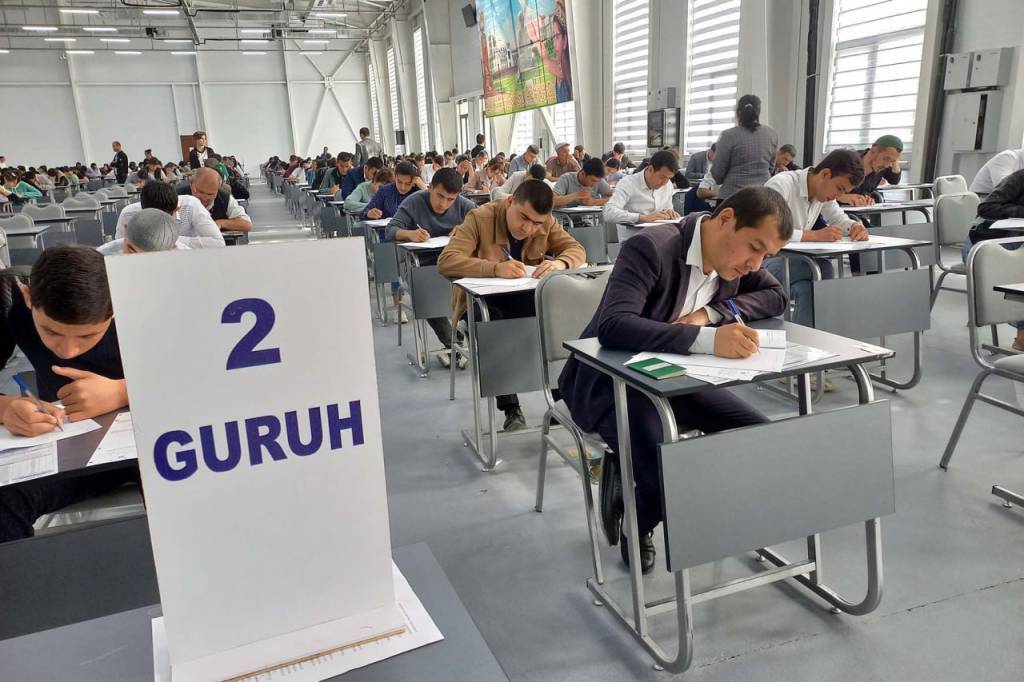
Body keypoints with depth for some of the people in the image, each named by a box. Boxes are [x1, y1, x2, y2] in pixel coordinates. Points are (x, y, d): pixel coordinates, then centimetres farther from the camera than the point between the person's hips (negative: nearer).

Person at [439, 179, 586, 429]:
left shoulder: (546, 223, -3)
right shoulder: (480, 218, -17)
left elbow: (577, 250, -3)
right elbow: (446, 261, -27)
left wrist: (560, 262, -28)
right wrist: (495, 268, -42)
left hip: (527, 298, 3)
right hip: (483, 301, -3)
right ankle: (511, 408, -22)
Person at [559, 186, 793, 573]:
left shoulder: (735, 256, -1)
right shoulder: (651, 248, -25)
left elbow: (776, 296, 5)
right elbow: (613, 326, -37)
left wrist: (710, 313, -14)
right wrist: (706, 339, -47)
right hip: (609, 381, -8)